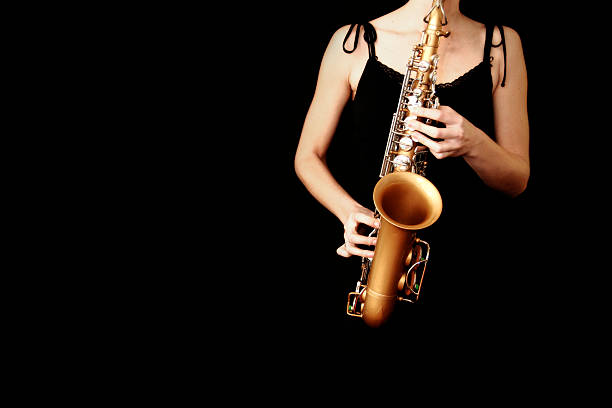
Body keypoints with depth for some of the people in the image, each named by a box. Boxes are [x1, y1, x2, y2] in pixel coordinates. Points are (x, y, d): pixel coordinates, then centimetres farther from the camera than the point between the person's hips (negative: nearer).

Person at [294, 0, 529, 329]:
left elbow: (517, 181, 4)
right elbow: (308, 157, 7)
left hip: (471, 266, 1)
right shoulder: (353, 42, 2)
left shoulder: (502, 43, 5)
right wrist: (349, 210, -12)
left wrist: (473, 143, -18)